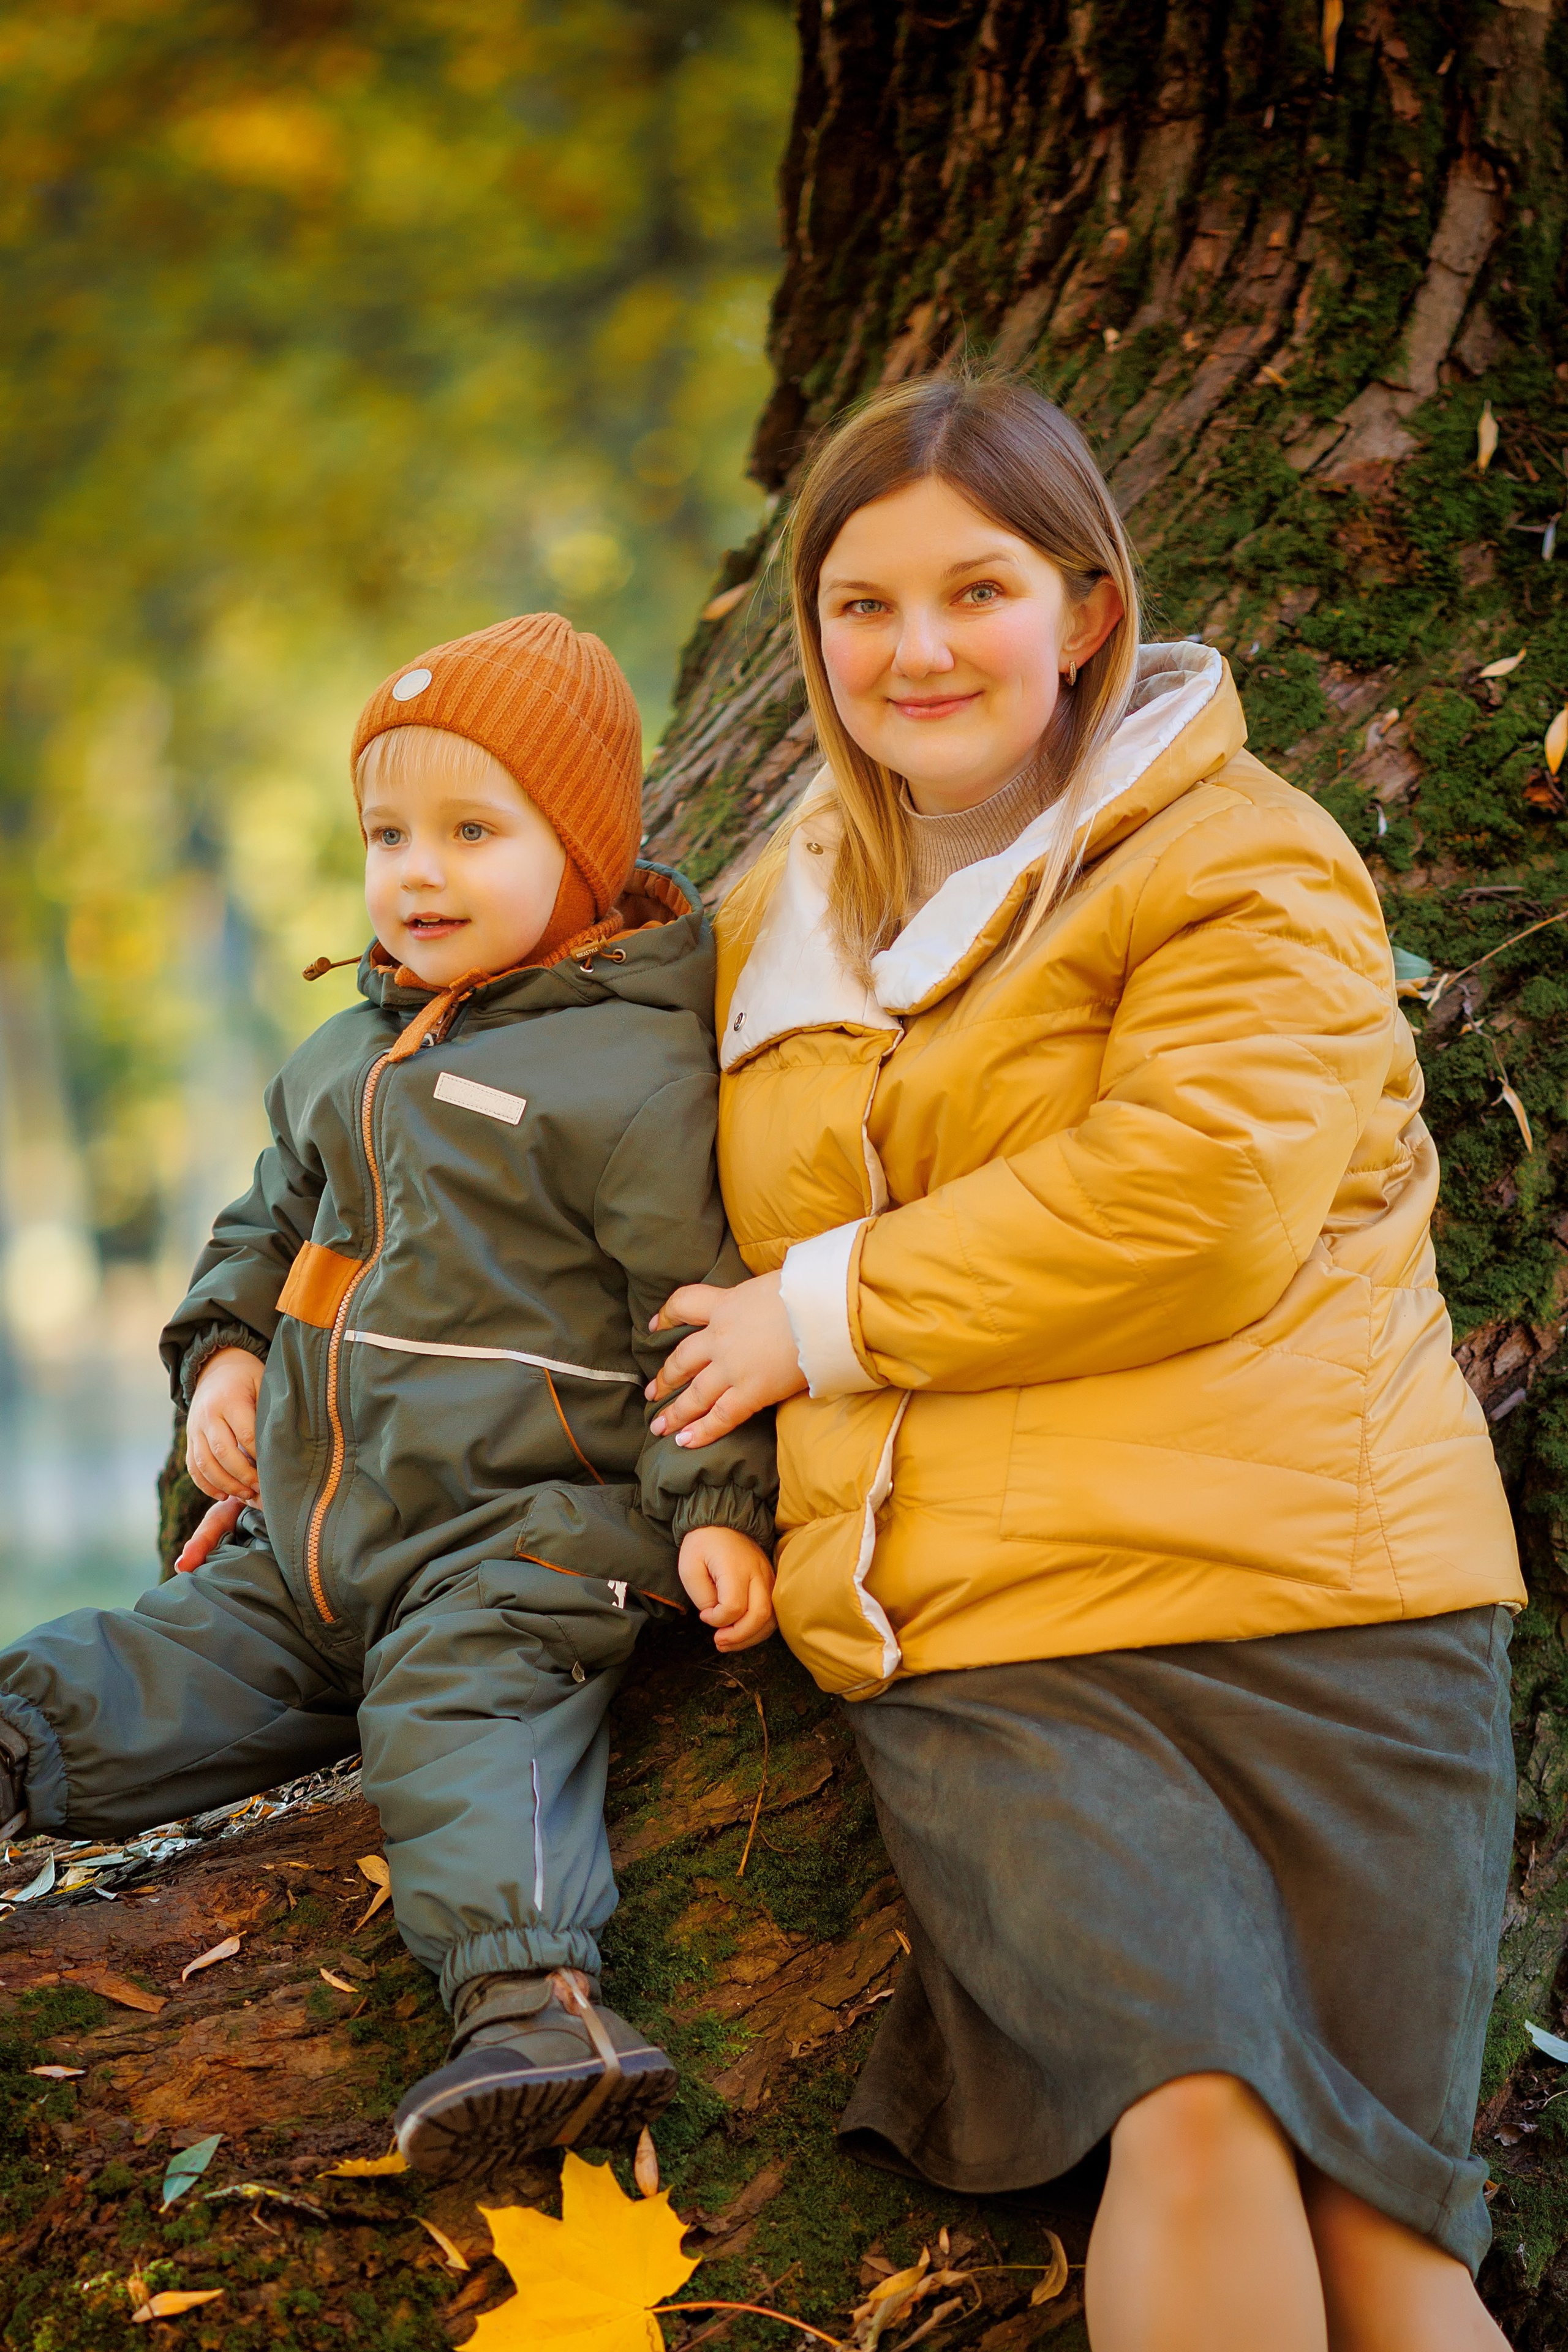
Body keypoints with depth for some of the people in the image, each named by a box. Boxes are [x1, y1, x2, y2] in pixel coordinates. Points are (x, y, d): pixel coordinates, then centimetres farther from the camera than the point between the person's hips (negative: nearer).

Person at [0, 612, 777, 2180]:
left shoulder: (631, 1070, -7)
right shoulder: (348, 1055, 18)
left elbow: (703, 1301, -9)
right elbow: (272, 1219, 31)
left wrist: (718, 1505, -16)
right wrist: (222, 1348, 13)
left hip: (517, 1526, -9)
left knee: (465, 1714, -29)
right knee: (157, 1679, 4)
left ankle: (533, 1998, -44)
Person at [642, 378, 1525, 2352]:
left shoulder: (1242, 863, 4)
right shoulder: (777, 926, 21)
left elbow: (1193, 1209, -13)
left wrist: (833, 1311, -5)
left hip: (1312, 1594, -2)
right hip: (975, 1631, 3)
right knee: (1198, 2115, -24)